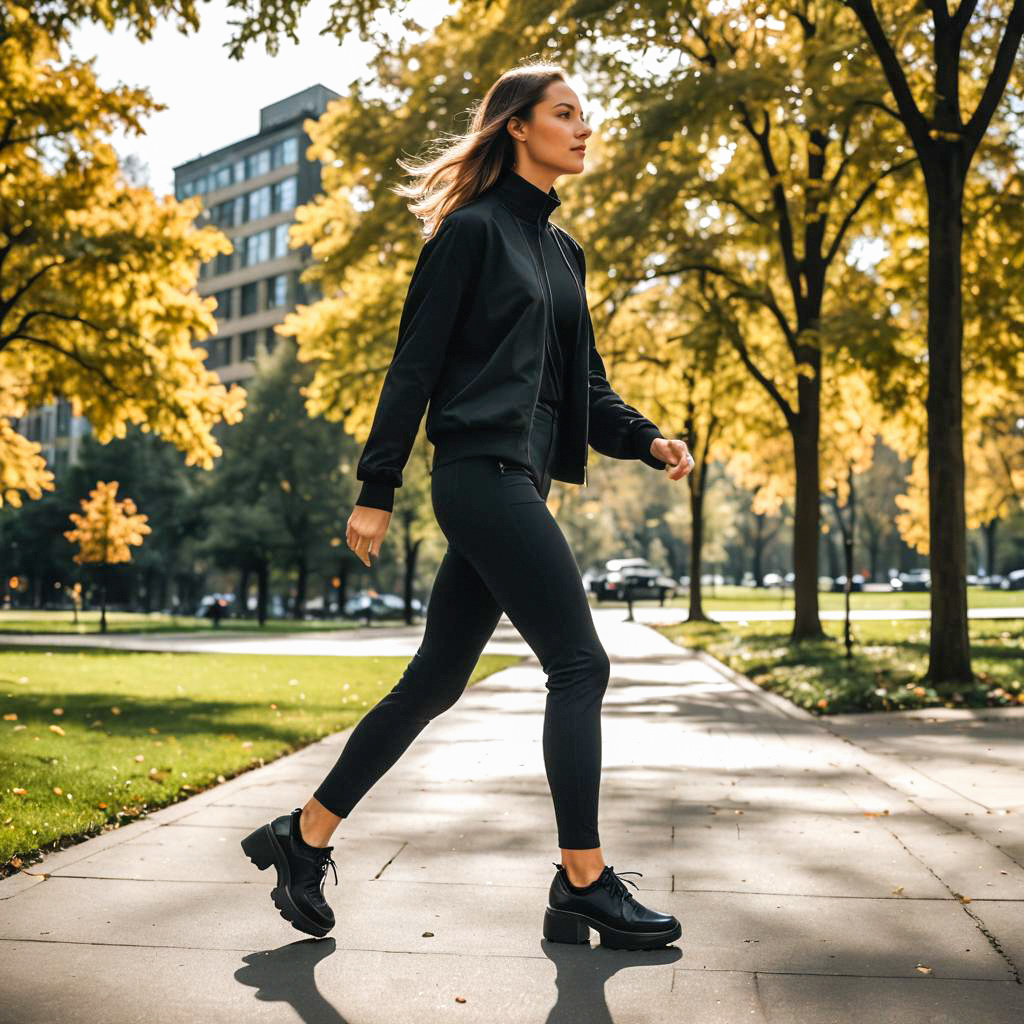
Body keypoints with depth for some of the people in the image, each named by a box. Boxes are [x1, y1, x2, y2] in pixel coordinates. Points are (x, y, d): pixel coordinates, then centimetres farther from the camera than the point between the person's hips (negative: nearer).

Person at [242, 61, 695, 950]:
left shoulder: (562, 250, 21)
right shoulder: (474, 228, -4)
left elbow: (585, 378, 21)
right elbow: (415, 364, -8)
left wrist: (648, 441, 5)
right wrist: (376, 491, -10)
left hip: (518, 482, 9)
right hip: (481, 469, -9)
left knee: (436, 680, 10)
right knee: (579, 664, -8)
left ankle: (305, 837, 21)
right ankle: (584, 886, 3)